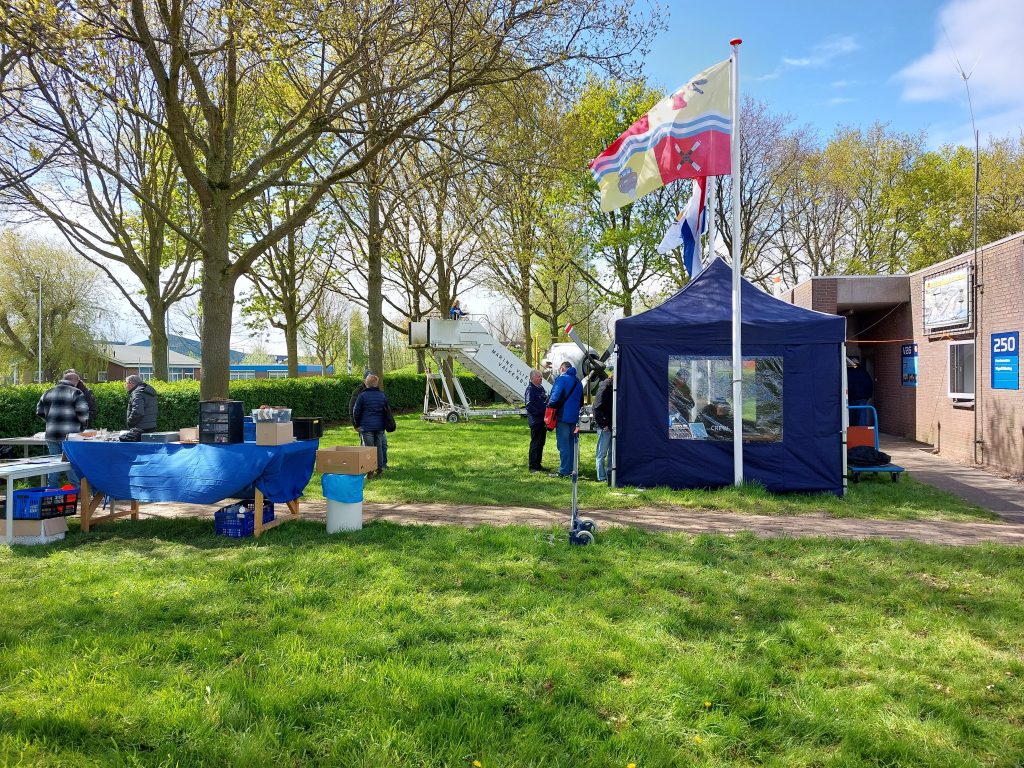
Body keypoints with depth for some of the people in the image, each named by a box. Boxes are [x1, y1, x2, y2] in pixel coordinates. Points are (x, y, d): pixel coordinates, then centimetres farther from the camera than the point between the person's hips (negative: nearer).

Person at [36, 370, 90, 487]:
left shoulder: (48, 393, 14)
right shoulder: (75, 393, -5)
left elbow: (39, 412, 18)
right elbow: (82, 411, -16)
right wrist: (83, 423, 1)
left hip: (51, 436, 5)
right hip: (70, 436, -5)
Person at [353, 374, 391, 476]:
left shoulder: (362, 395, -5)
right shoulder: (382, 395, 9)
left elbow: (356, 411, -2)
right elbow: (387, 409, 18)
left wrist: (357, 424, 10)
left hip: (366, 426, -4)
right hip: (380, 426, 4)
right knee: (379, 447, 11)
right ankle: (380, 469, 13)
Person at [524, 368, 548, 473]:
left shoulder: (541, 388, 14)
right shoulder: (530, 389, -13)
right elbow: (529, 406, -19)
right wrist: (540, 412, -20)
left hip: (543, 420, 9)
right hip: (535, 420, -9)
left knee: (541, 443, 14)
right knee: (535, 444, -5)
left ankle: (538, 465, 23)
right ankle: (533, 466, 1)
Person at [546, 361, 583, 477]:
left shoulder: (562, 379, -10)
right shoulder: (578, 381, 16)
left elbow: (555, 397, -20)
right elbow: (581, 402, 22)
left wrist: (550, 404, -3)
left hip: (563, 416, -8)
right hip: (574, 417, 8)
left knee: (563, 445, -5)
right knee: (571, 444, 14)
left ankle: (564, 471, -5)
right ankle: (571, 470, 18)